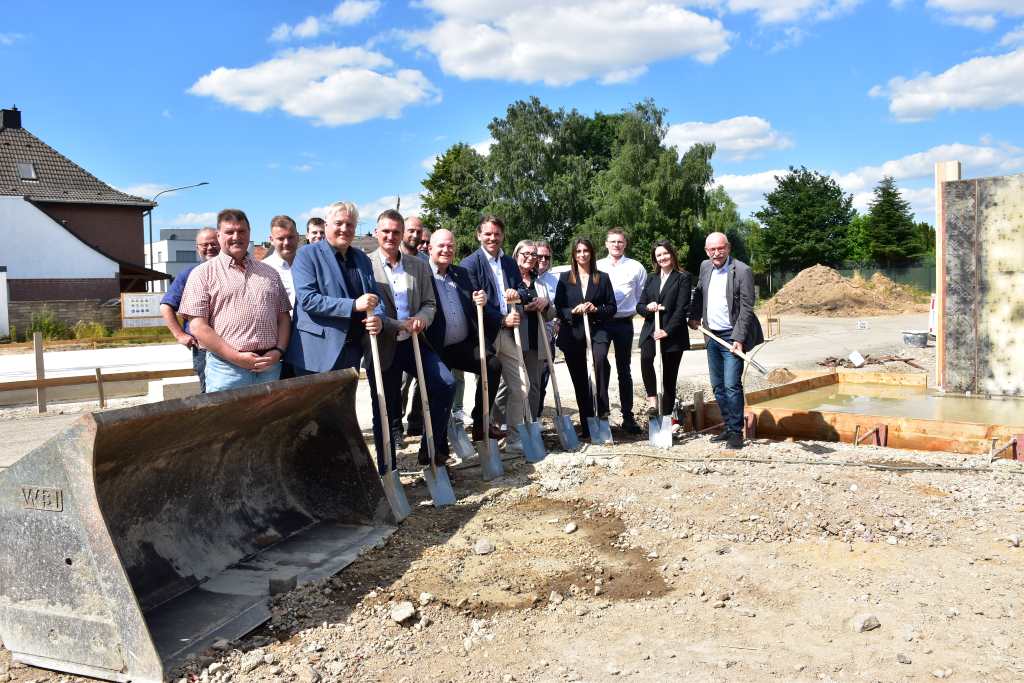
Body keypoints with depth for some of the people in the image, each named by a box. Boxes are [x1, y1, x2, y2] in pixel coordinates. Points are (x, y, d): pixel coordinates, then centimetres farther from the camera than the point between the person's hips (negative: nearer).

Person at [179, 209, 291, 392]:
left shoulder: (270, 274, 15)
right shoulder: (203, 274, 3)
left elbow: (284, 317, 15)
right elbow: (198, 326, -5)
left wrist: (278, 351, -3)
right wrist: (236, 357, -11)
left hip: (270, 366, 4)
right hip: (226, 369, -3)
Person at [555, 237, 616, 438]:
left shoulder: (602, 278, 10)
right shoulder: (565, 278, 10)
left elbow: (612, 307, 8)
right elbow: (558, 308, 6)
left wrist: (596, 310, -10)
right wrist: (574, 311, -12)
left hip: (597, 331, -1)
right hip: (572, 335, 1)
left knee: (600, 359, -32)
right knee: (580, 381, 4)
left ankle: (602, 411, -22)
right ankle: (587, 427, 13)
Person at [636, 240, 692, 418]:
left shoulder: (683, 278, 0)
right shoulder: (651, 278, 15)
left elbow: (682, 308, -8)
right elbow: (639, 306, 15)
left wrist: (667, 331, -16)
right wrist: (648, 307, -9)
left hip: (672, 334, -3)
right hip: (650, 330, 3)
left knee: (669, 377, 2)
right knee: (645, 358, -29)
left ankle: (666, 415, 11)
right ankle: (652, 397, -16)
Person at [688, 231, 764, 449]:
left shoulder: (742, 271, -13)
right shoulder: (705, 267, 7)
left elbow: (746, 308, -15)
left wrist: (739, 339, -19)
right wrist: (694, 316, 20)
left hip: (732, 337, -7)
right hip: (712, 336, 7)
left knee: (732, 385, -10)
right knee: (717, 386, 11)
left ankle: (736, 432, 1)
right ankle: (728, 427, 22)